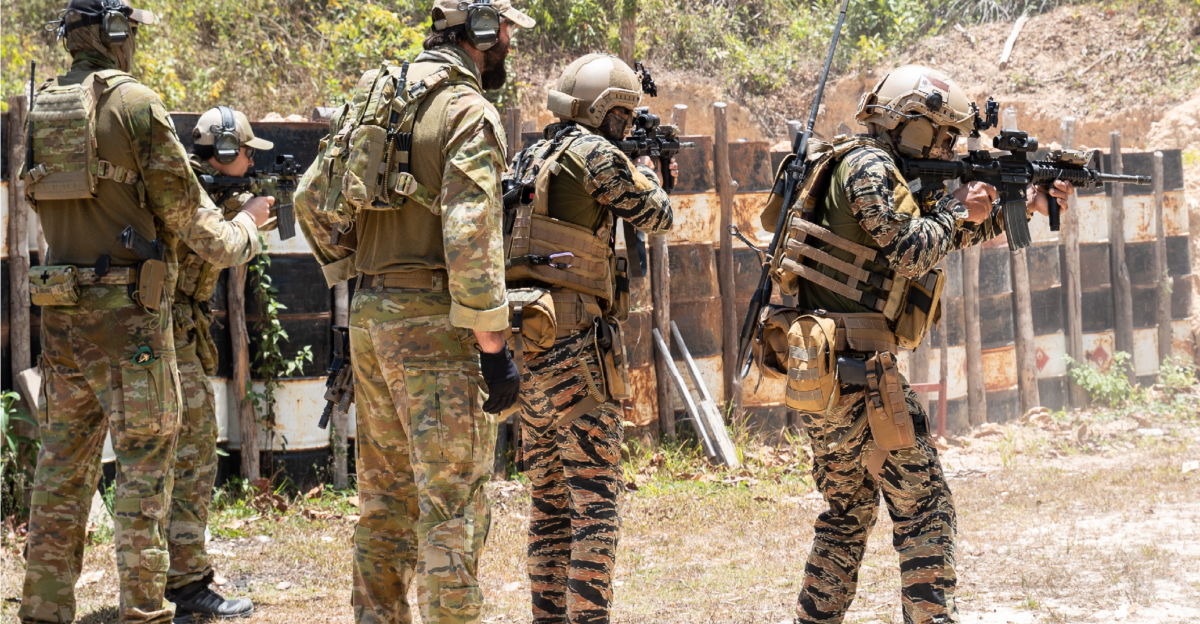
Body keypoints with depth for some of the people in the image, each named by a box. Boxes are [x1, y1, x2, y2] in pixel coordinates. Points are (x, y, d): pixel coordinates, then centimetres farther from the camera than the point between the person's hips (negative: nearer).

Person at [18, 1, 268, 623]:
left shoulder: (40, 109, 10)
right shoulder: (134, 103, -9)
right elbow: (183, 209, -6)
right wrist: (243, 231, 14)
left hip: (59, 310, 6)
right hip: (127, 312, -6)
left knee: (63, 465, 12)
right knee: (144, 460, -1)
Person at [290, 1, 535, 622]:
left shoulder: (376, 95, 13)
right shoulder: (468, 110, -11)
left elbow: (310, 199, 17)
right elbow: (470, 237, -20)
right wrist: (493, 346, -18)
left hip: (369, 316, 8)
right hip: (434, 320, -8)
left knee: (386, 493, 17)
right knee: (452, 503, -5)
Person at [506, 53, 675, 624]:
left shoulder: (528, 160, 17)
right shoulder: (593, 152, -8)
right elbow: (655, 215, 2)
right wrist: (645, 171, 22)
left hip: (521, 343, 8)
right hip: (575, 342, -8)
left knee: (549, 498, 14)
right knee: (595, 496, -6)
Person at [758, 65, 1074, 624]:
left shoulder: (890, 177, 19)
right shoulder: (867, 167, -11)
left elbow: (951, 236, 27)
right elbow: (909, 252, -19)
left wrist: (1027, 205, 20)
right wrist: (957, 208, -3)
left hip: (817, 370, 10)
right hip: (855, 368, -10)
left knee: (848, 511, 16)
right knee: (923, 509, -5)